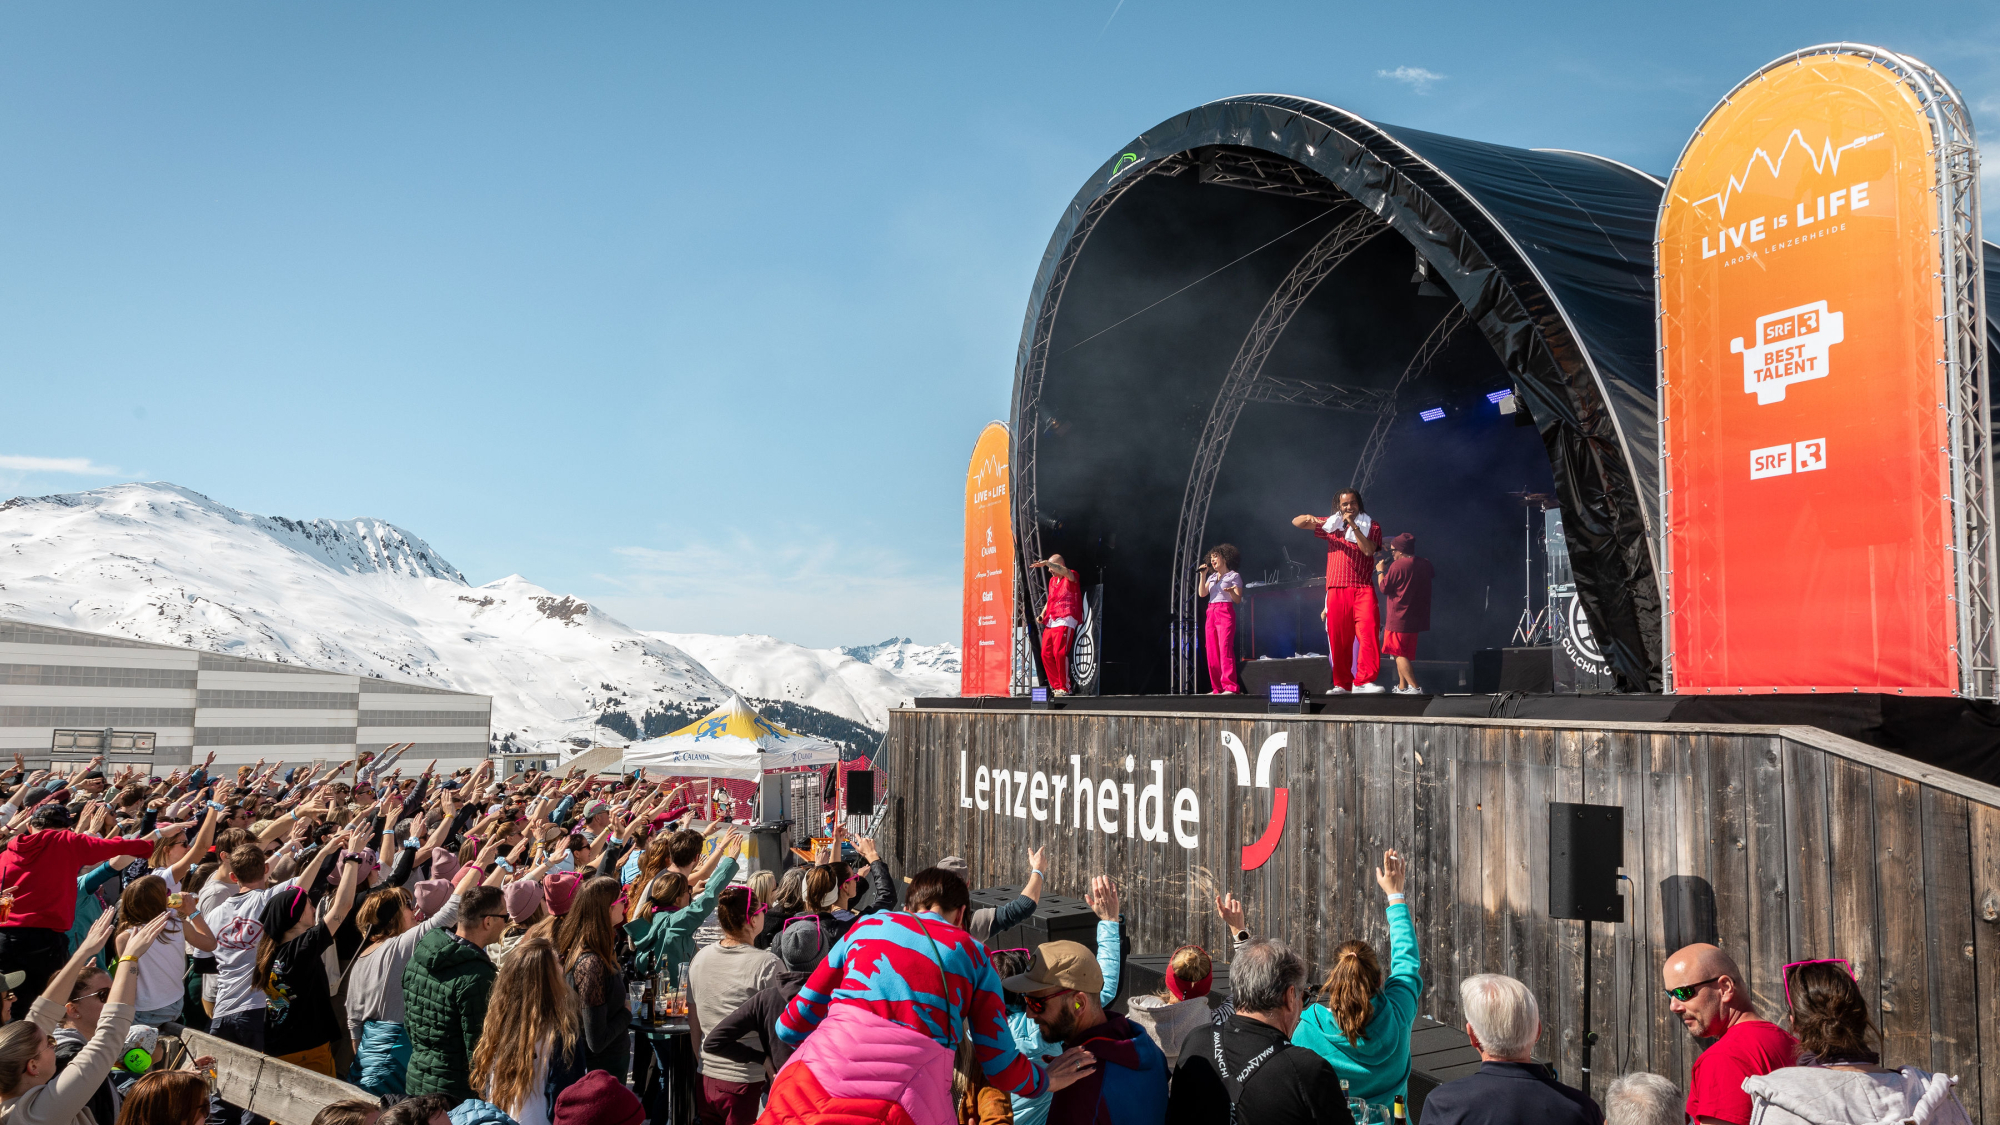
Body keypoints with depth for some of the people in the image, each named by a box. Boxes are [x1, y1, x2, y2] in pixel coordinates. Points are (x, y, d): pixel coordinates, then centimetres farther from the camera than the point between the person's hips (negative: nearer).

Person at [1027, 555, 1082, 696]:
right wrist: (1042, 614, 15)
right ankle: (1056, 686, 4)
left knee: (1059, 653, -16)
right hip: (1050, 622, 8)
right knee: (1046, 654, -1)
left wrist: (1046, 562, -33)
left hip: (1065, 621, -8)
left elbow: (1065, 571, -25)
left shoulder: (1071, 577, -1)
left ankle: (1065, 688, -9)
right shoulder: (1052, 580, 23)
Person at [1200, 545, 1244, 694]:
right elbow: (1202, 593, 8)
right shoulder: (1212, 577, 21)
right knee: (1211, 651, 1)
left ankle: (1230, 687, -22)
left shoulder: (1234, 576, 3)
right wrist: (1203, 576, 1)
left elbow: (1238, 599, -3)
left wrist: (1231, 591, -24)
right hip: (1211, 613, 7)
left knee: (1225, 648, -17)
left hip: (1226, 612, -7)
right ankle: (1217, 688, 4)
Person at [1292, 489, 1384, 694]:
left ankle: (1363, 681, -19)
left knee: (1368, 633, -17)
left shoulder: (1371, 526, 8)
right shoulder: (1331, 524, 13)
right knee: (1338, 638, 2)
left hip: (1363, 589, -2)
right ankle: (1342, 684, 11)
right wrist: (1308, 518, -10)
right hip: (1337, 590, 2)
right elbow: (1295, 522, 13)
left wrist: (1354, 526, -14)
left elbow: (1369, 550, -9)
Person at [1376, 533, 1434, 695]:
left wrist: (1381, 571, 6)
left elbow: (1384, 588, -11)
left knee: (1399, 654, -4)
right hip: (1416, 619, 8)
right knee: (1403, 654, 18)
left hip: (1399, 619, -8)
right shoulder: (1425, 564, 6)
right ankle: (1402, 686, 20)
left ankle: (1415, 687, -15)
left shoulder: (1397, 565, -16)